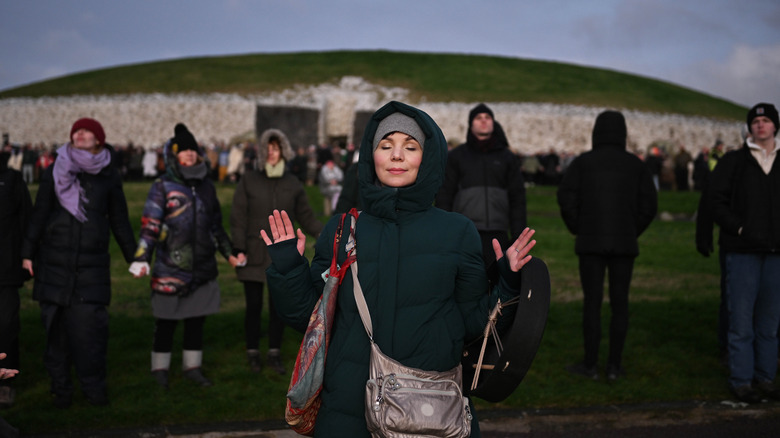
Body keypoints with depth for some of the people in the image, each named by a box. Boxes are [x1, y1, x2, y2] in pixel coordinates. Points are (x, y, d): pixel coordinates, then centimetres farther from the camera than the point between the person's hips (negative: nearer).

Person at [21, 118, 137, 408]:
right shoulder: (56, 170, 6)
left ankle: (94, 387, 6)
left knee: (91, 325, -6)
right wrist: (28, 252, 1)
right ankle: (60, 388, 13)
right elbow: (39, 214, 6)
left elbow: (119, 220, 12)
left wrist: (133, 257, 12)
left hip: (92, 262, 0)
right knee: (56, 324, 2)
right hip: (54, 261, 1)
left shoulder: (108, 174, 7)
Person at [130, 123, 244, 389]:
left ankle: (192, 367, 24)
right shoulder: (162, 187, -4)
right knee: (166, 322, 4)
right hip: (170, 270, -5)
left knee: (196, 320, 11)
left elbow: (216, 225, 21)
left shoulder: (206, 187, 12)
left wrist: (229, 253, 21)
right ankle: (160, 369, 19)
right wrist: (141, 259, -20)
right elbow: (150, 225, -11)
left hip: (203, 268, 5)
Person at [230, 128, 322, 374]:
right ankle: (253, 354, 20)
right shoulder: (249, 181, 0)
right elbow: (238, 217, -2)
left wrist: (322, 234, -9)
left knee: (278, 307, 6)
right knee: (254, 306, 3)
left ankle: (275, 354, 20)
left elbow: (305, 216, 8)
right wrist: (239, 249, -10)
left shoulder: (293, 184, 5)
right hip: (254, 255, -2)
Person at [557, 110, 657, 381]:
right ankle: (614, 365, 10)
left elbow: (566, 198, -9)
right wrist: (632, 232, 11)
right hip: (624, 243, 2)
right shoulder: (635, 164, 5)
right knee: (619, 302, 7)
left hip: (591, 242, -1)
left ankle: (591, 364, 7)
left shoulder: (583, 162, 0)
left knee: (592, 301, 2)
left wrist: (578, 230, 4)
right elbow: (649, 204, 0)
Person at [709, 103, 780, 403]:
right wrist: (739, 228, -11)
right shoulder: (734, 161, 3)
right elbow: (717, 199, -1)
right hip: (743, 250, -3)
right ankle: (741, 380, 6)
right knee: (741, 319, -2)